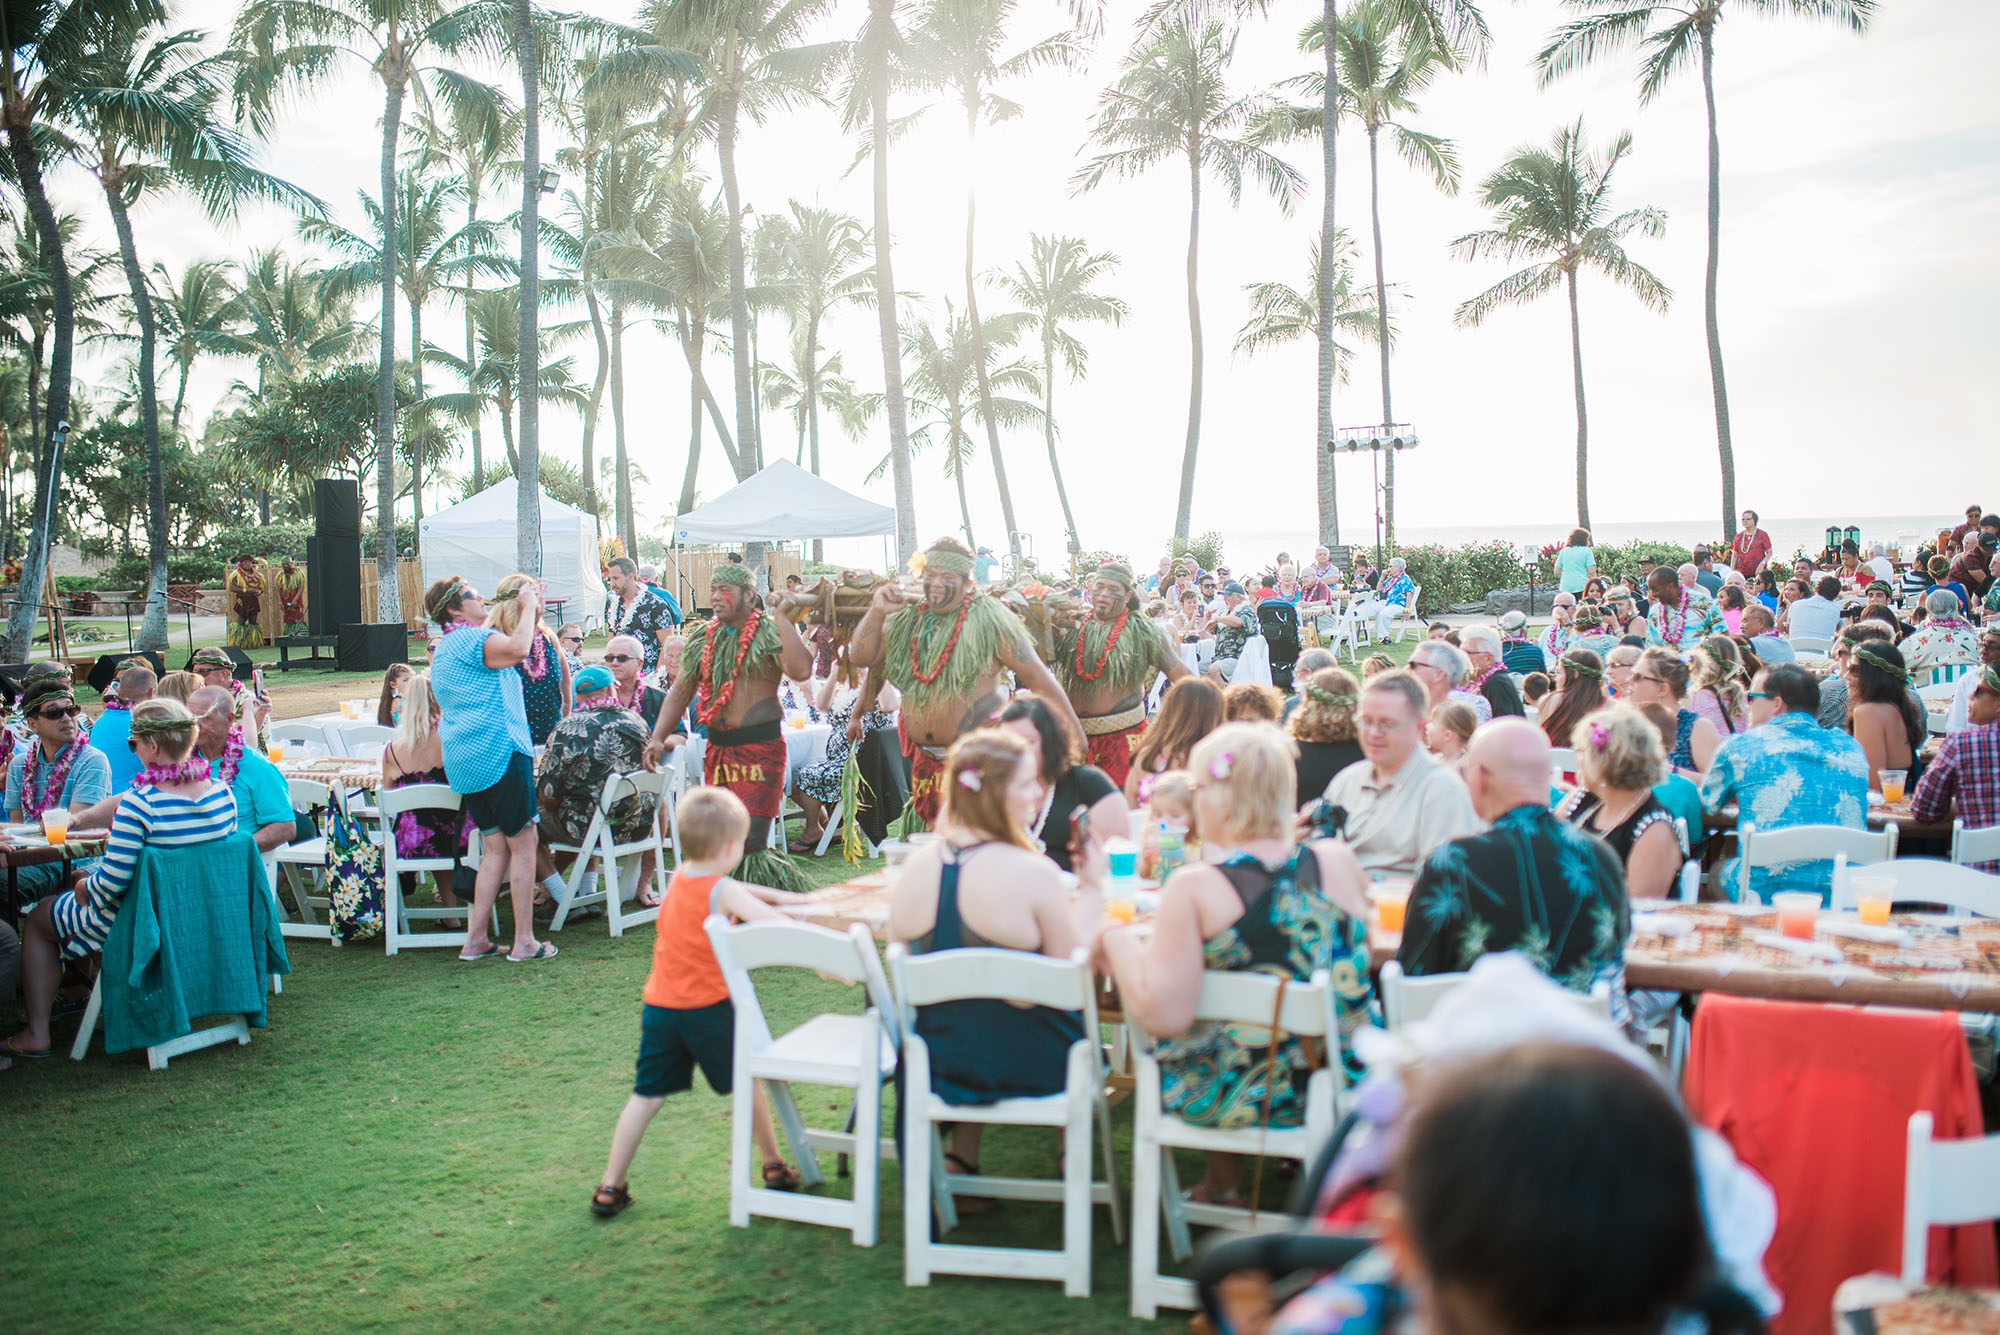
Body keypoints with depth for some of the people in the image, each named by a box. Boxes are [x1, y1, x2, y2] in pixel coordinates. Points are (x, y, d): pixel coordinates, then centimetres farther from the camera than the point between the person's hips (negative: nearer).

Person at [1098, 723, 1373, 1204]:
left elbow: (1161, 1015, -22)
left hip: (1239, 1097, -4)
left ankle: (1224, 1179, 37)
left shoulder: (1194, 888, -19)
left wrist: (1118, 942, -6)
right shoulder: (1338, 862, -6)